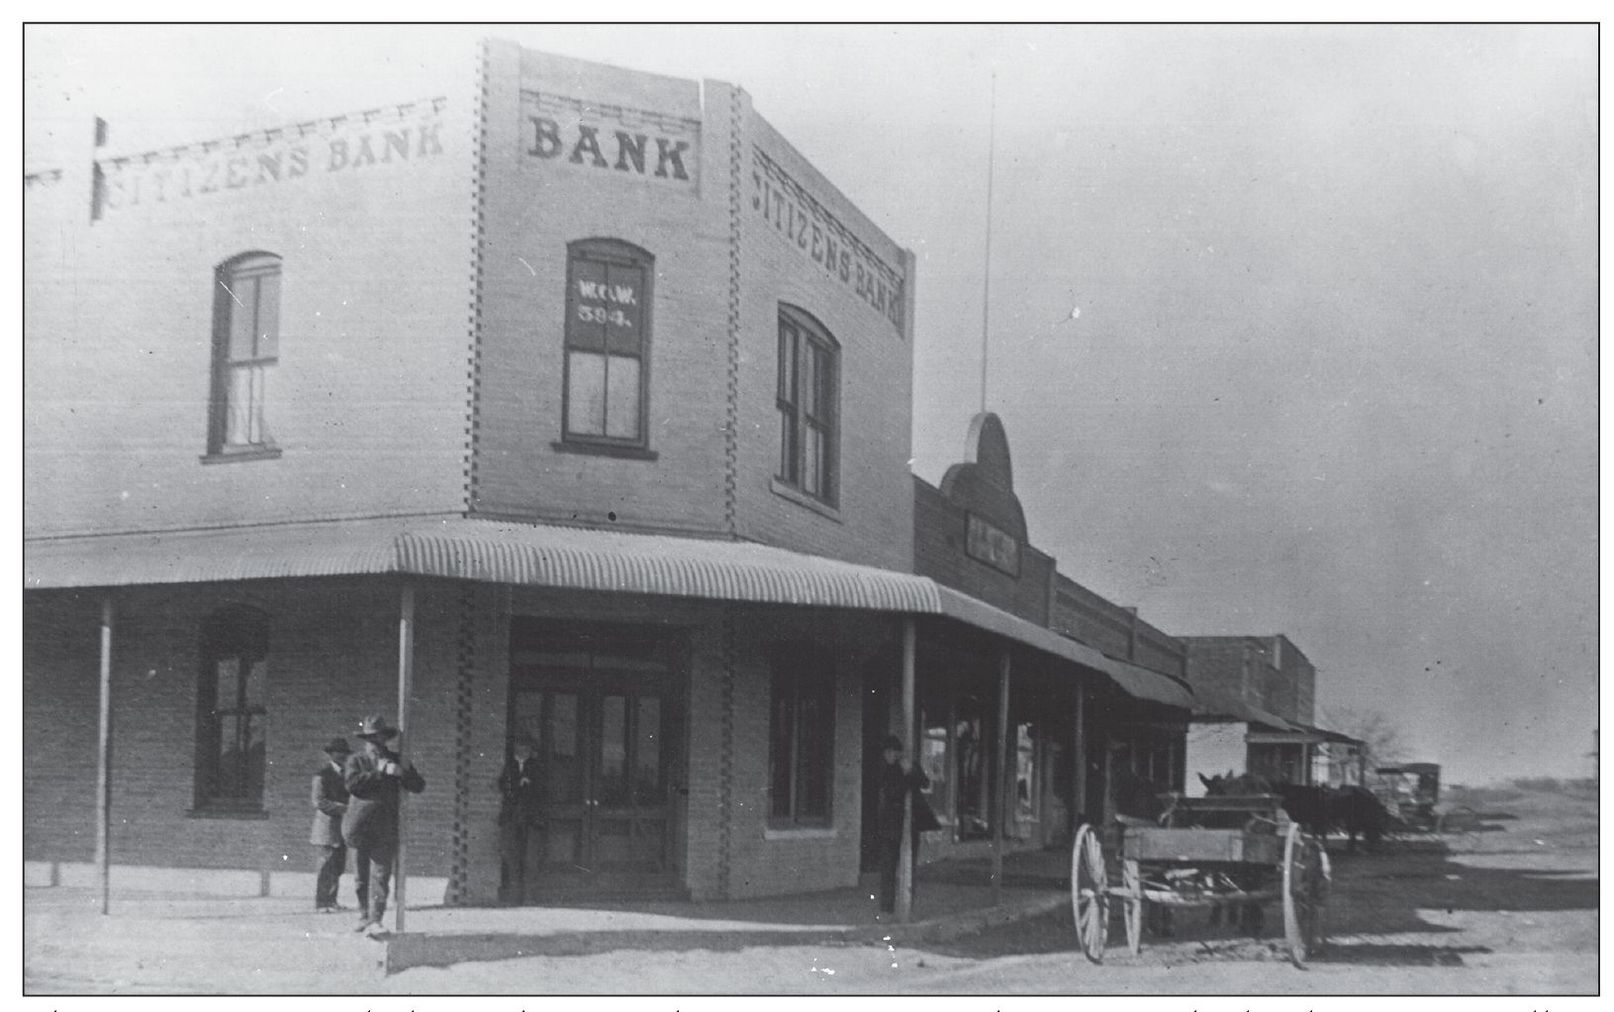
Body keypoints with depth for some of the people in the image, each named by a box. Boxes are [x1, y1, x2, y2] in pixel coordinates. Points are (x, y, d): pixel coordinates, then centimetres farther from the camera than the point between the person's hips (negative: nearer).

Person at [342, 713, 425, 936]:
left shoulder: (395, 761, 13)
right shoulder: (356, 760, 8)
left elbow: (418, 787, 6)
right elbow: (353, 783, -12)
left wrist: (406, 772, -13)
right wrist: (380, 772, -16)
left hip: (386, 828, 0)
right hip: (359, 827, 0)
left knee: (380, 874, -10)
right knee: (361, 876, 10)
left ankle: (374, 921, -13)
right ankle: (364, 914, 27)